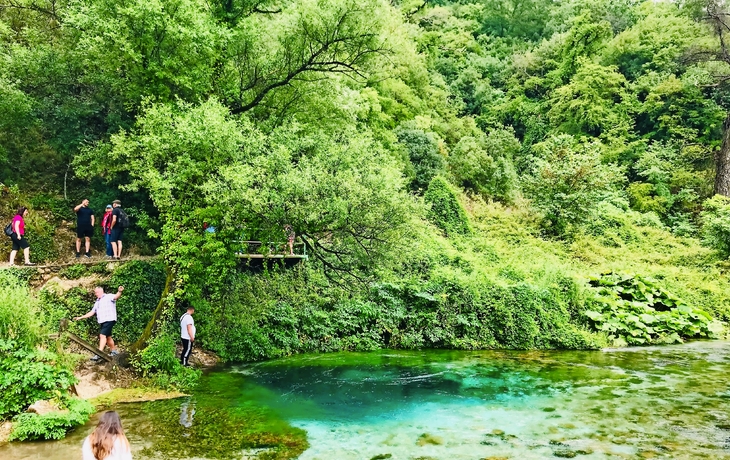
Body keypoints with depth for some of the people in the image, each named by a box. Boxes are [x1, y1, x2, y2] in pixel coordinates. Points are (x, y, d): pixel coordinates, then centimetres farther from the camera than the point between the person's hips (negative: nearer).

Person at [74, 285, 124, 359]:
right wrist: (80, 317, 23)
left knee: (102, 335, -16)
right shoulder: (97, 302, 23)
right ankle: (114, 351, 24)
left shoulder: (109, 297, -1)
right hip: (102, 322, 9)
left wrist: (119, 292, -46)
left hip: (109, 320, -9)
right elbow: (92, 312, 27)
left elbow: (116, 296, -22)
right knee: (108, 337, 13)